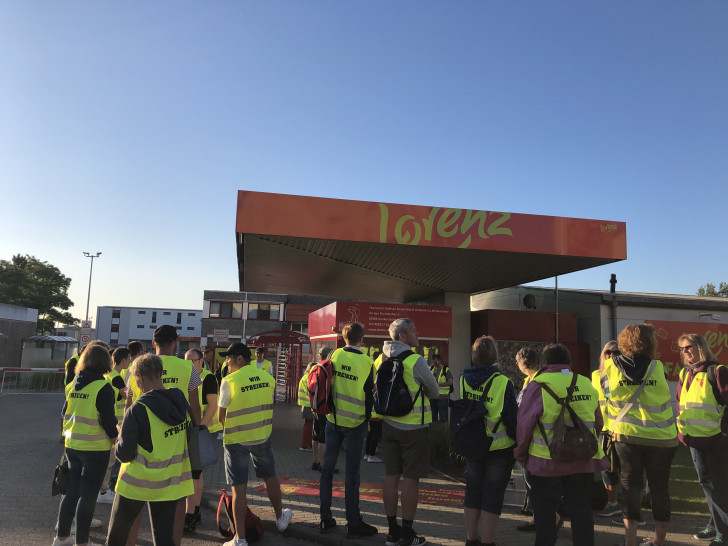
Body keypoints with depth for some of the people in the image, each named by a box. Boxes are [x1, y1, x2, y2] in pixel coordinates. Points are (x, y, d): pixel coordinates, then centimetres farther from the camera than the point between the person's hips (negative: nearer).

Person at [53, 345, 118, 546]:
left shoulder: (72, 385, 4)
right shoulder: (103, 387, -17)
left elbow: (65, 414, 12)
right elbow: (107, 419, -17)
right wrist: (115, 437, -1)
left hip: (72, 446, 7)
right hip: (95, 448, -7)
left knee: (71, 491, 20)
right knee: (88, 496, 4)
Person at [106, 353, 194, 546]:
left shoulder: (138, 410, -21)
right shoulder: (182, 403, -4)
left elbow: (124, 454, -16)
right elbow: (187, 441, 7)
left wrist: (121, 435, 2)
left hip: (137, 484, -4)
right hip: (168, 485, 5)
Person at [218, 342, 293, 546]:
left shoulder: (229, 381, -15)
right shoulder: (266, 376, -1)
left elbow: (221, 416, -8)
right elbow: (268, 406, 6)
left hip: (236, 440, -4)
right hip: (262, 436, 4)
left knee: (239, 488, 4)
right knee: (270, 477, 23)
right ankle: (280, 518, 41)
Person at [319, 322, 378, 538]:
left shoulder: (333, 355, -4)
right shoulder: (366, 362, -12)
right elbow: (369, 395, -7)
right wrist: (368, 418, 7)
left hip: (333, 419, 3)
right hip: (355, 422, -3)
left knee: (328, 467, 12)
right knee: (352, 472, 5)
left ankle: (325, 518, 19)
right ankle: (353, 523, 12)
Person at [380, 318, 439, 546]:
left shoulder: (382, 359, 2)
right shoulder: (416, 361, -17)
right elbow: (434, 392, -5)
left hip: (389, 424, 6)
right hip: (414, 427, -6)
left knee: (391, 475, 10)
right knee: (411, 478, 3)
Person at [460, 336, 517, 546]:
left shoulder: (463, 379, -4)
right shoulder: (503, 383, -18)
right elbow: (512, 418, -14)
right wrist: (519, 443, 0)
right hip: (499, 448, -4)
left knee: (473, 492, 17)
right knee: (492, 495, 7)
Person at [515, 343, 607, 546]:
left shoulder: (537, 386, -11)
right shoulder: (587, 385, 4)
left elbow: (524, 425, -9)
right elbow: (598, 424, 13)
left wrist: (521, 455, 4)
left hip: (546, 462, -4)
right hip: (583, 462, 4)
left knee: (544, 513, 9)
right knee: (581, 511, 15)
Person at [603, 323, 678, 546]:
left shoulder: (611, 365, -5)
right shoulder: (658, 367, -5)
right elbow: (664, 394, 9)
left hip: (627, 435, 0)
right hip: (661, 436, 0)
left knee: (630, 485, 8)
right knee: (659, 486, 13)